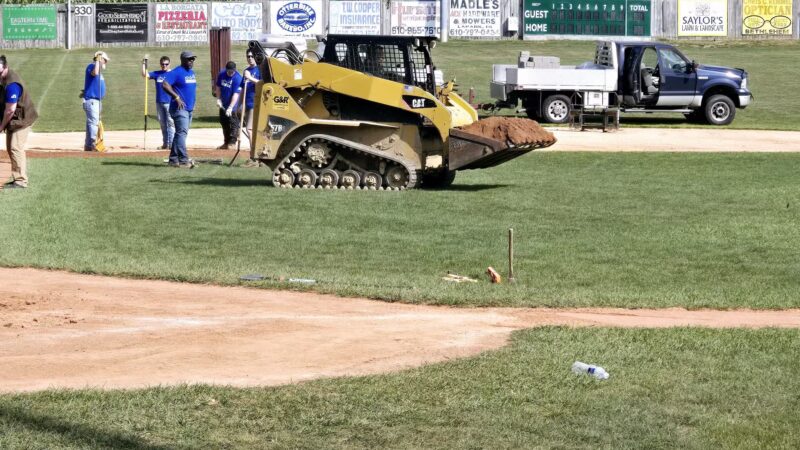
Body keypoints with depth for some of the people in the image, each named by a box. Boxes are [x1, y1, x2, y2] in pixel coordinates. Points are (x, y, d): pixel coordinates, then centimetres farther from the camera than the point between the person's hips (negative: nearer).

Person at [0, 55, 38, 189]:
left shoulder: (11, 84, -27)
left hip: (21, 119, -10)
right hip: (13, 120, 10)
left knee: (16, 148, -13)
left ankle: (21, 181, -11)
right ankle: (18, 178, 19)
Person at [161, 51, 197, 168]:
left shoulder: (192, 72, 16)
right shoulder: (177, 72, -12)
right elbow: (164, 84, -21)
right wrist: (176, 97, -23)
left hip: (189, 109, 9)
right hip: (179, 109, -9)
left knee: (181, 134, 11)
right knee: (182, 133, -14)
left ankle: (173, 160, 17)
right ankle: (183, 160, -18)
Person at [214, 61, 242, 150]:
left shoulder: (237, 78, -21)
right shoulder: (221, 75, -4)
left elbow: (236, 94, -25)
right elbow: (218, 87, 9)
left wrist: (230, 107, -30)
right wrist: (218, 99, -1)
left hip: (233, 105, -6)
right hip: (223, 105, 6)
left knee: (233, 123, -6)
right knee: (224, 123, 12)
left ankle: (232, 143, -2)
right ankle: (226, 142, 21)